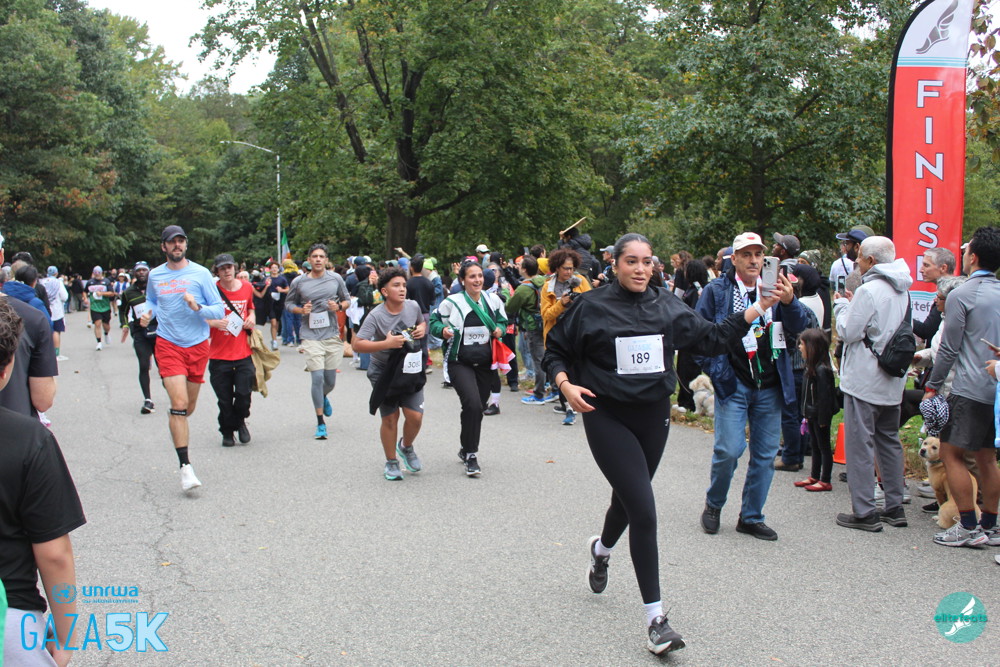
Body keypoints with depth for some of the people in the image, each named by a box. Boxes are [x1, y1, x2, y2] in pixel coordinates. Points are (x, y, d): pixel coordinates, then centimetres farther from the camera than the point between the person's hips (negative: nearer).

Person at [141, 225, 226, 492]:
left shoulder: (200, 273, -3)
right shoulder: (155, 275, 4)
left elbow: (219, 310, -3)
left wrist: (197, 307, -22)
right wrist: (148, 313, 2)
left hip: (198, 345, 1)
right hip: (168, 345, -1)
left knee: (189, 408, 13)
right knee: (179, 403, -15)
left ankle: (176, 427, 50)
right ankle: (185, 466, -12)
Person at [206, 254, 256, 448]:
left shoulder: (246, 287, 6)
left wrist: (251, 318, 4)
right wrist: (215, 322, -23)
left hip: (243, 353, 2)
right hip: (219, 355, -2)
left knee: (244, 393, -4)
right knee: (224, 399, 3)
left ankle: (240, 421, 26)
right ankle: (227, 432, 24)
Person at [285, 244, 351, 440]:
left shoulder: (335, 279, 4)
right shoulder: (299, 282, 0)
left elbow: (347, 299, 14)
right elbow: (289, 303, 11)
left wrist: (339, 306, -8)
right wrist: (301, 310, -9)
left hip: (332, 334, 2)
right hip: (311, 335, -2)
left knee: (330, 380, 11)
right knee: (317, 377, -11)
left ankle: (323, 397, 48)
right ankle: (320, 422, 2)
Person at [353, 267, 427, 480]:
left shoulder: (413, 306, -5)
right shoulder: (376, 316, -19)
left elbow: (422, 322, 18)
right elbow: (357, 344, -24)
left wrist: (422, 329, -6)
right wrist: (387, 344, -33)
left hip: (410, 371, 3)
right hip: (383, 373, -3)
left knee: (415, 417, -3)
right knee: (390, 419, 3)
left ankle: (406, 447, 29)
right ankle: (391, 463, 22)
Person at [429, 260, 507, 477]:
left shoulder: (493, 300, 4)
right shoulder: (452, 302, -8)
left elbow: (502, 320, 19)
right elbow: (434, 320, 5)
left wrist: (500, 329, -2)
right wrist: (443, 330, -16)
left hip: (486, 364, 5)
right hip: (460, 363, -5)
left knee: (477, 408, 13)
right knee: (473, 404, -23)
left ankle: (466, 449, 36)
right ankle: (471, 455, -9)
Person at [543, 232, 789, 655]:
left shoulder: (668, 308, 4)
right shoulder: (592, 307, -6)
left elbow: (711, 338, 6)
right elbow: (555, 350, 3)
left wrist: (760, 307, 1)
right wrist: (565, 384, -16)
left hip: (653, 415, 5)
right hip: (608, 417, -5)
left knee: (628, 498, 20)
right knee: (644, 511, -14)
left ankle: (602, 549, 57)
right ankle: (655, 618, -6)